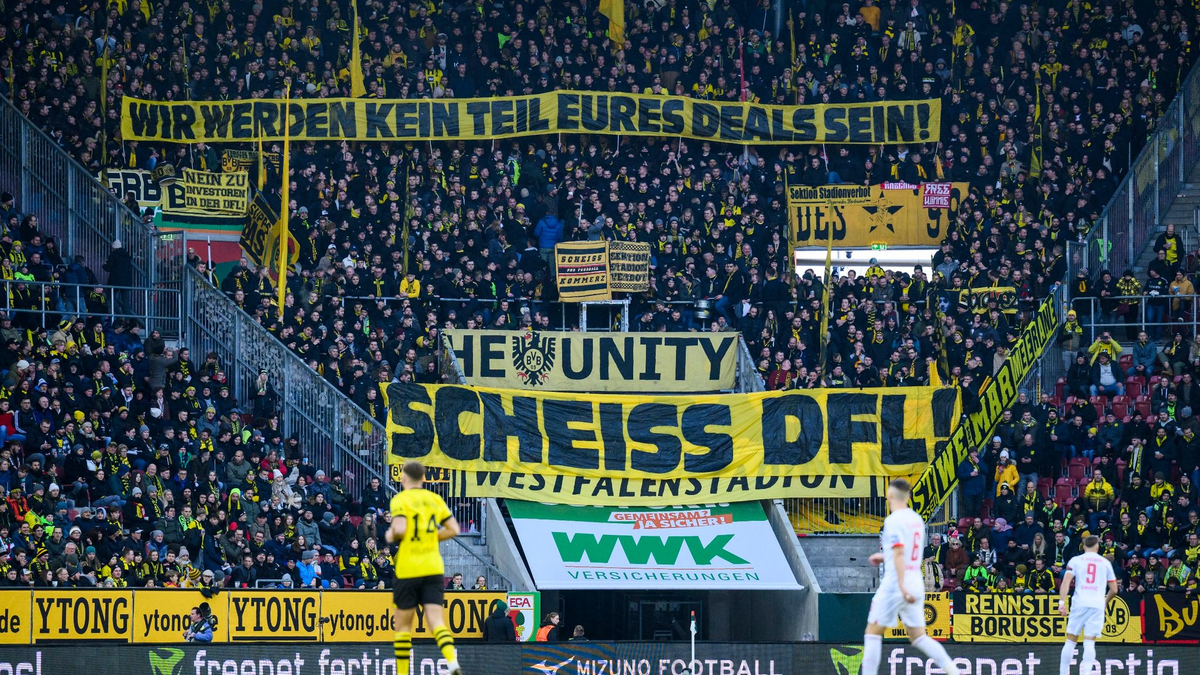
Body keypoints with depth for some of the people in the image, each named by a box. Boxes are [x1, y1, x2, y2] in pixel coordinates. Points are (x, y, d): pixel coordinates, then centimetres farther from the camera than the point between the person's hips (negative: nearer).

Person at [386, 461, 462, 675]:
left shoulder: (400, 500, -6)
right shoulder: (435, 500, 9)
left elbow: (400, 529, -20)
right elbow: (453, 529, 8)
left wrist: (391, 536, 1)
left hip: (407, 569, -3)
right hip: (433, 568, 3)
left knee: (403, 624, 8)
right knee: (436, 620, -4)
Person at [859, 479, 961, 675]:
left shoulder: (893, 520, -12)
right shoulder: (917, 519, 12)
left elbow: (899, 553, -22)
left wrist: (902, 585, -28)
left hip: (895, 584, -7)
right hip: (917, 583, 7)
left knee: (872, 633, 3)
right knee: (918, 637, 10)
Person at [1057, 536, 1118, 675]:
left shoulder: (1075, 560, 9)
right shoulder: (1105, 563, 13)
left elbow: (1065, 582, -5)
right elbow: (1114, 590, 15)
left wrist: (1062, 602, -8)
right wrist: (1105, 601, 34)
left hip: (1079, 603, 0)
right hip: (1097, 605, 0)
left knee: (1070, 640, 7)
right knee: (1089, 642, -3)